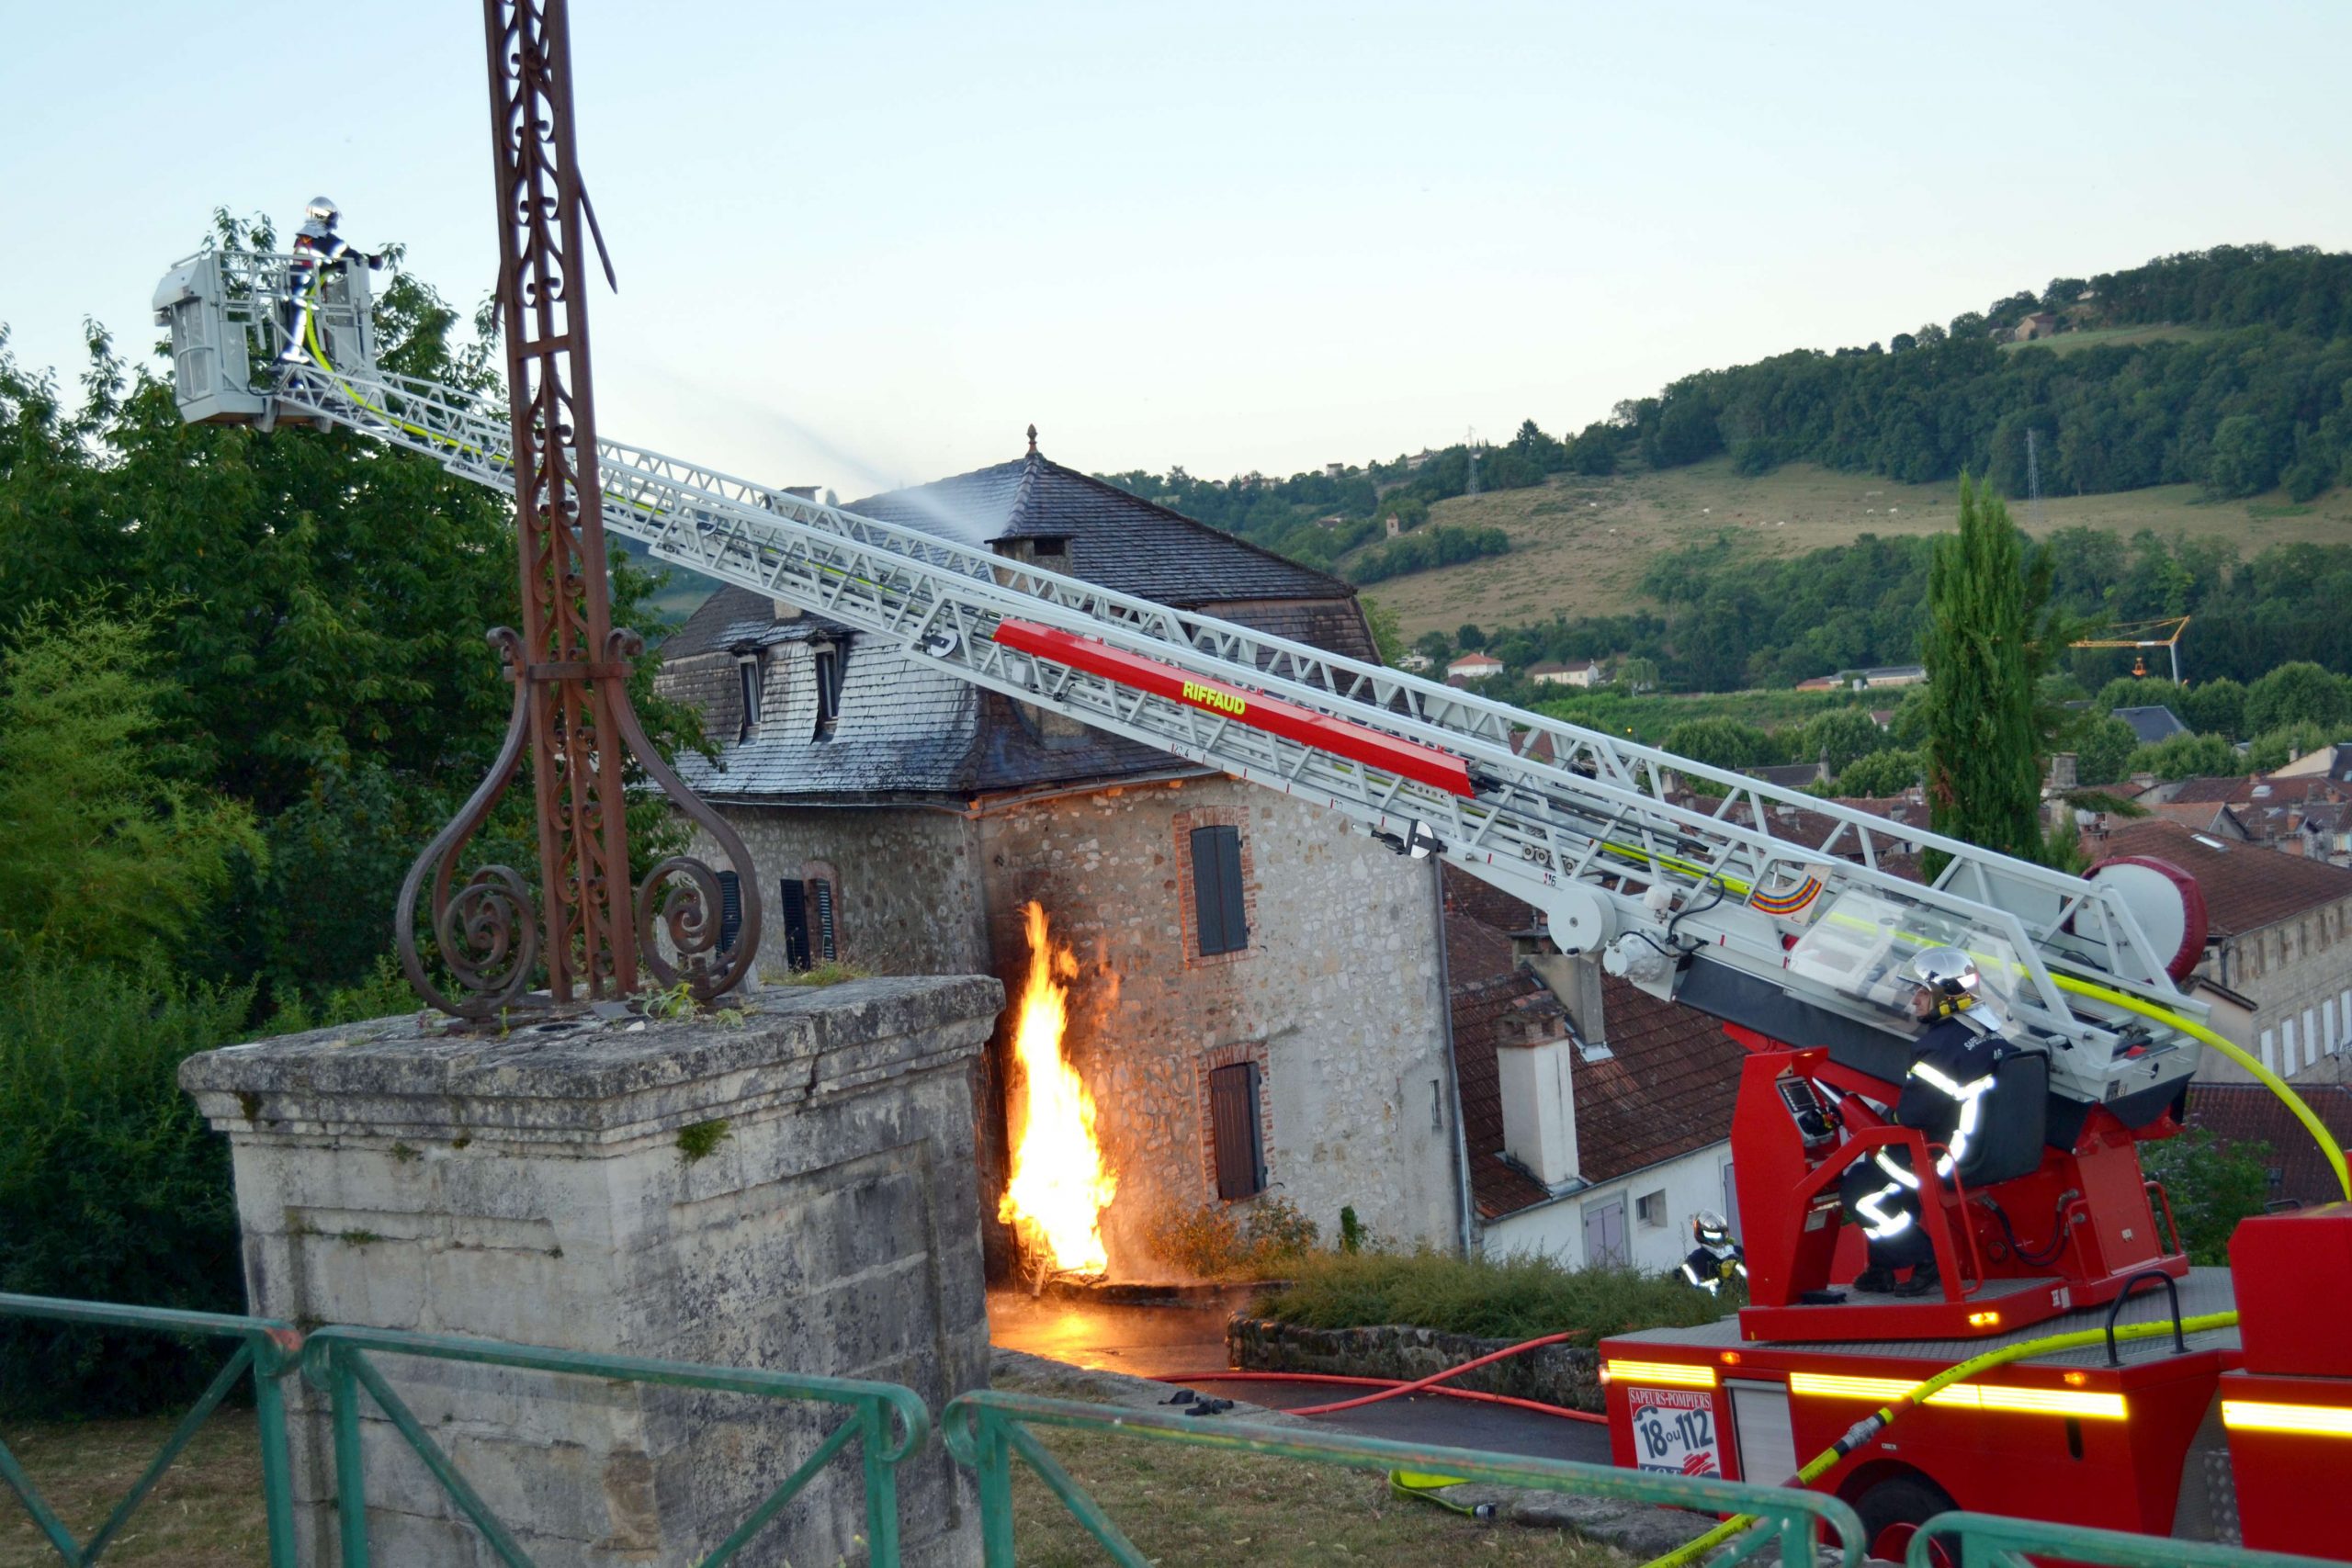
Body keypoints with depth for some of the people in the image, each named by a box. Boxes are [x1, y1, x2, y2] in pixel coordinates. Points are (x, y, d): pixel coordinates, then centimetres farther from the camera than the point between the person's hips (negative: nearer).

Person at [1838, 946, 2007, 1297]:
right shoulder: (1993, 1036, 7)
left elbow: (1912, 1114, -23)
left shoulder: (1941, 1045, -22)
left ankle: (1926, 1259, -2)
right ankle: (1882, 1268, 21)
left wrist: (1891, 1113, -1)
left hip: (1950, 1163, -9)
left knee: (1856, 1188, 1)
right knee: (1878, 1161, 24)